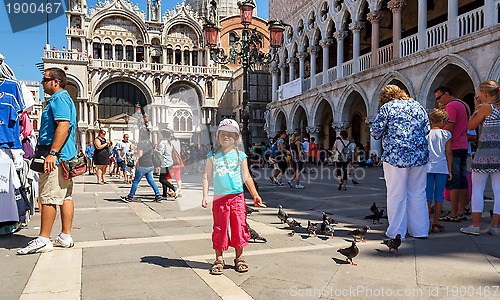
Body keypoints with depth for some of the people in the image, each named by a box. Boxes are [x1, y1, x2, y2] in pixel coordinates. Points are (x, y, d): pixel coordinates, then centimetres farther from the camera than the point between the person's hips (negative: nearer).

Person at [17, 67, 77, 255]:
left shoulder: (59, 98, -9)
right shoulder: (64, 98, 23)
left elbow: (63, 126, -22)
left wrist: (52, 153, -25)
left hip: (56, 156, -10)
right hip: (66, 155, 10)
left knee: (48, 197, -7)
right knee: (65, 196, 9)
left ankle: (43, 240, -2)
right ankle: (65, 237, 13)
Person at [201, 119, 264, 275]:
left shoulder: (240, 155, 5)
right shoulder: (212, 156, 4)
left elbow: (247, 177, 10)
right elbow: (207, 176, 5)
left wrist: (255, 195, 10)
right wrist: (205, 196, -3)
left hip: (237, 197, 0)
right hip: (219, 198, 0)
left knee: (239, 227, 4)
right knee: (219, 228, 6)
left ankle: (239, 258, 21)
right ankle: (219, 259, 19)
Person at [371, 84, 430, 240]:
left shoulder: (387, 108, -3)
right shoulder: (417, 106, 13)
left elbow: (375, 131, -5)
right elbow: (427, 129, 16)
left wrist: (386, 133, 16)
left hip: (396, 156, -5)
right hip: (420, 155, 5)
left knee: (396, 195, 2)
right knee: (418, 194, 12)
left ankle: (396, 232, 7)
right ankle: (420, 231, 19)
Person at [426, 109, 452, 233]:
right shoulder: (446, 134, 1)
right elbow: (449, 153, 3)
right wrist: (449, 170, 9)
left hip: (427, 167, 1)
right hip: (442, 168, -1)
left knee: (428, 195, 4)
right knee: (439, 196, 5)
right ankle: (435, 223, 8)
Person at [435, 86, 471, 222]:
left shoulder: (451, 106, -10)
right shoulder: (464, 105, 20)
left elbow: (448, 128, -18)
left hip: (453, 148, -9)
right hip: (464, 146, 10)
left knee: (453, 182, -8)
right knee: (462, 181, 9)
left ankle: (454, 214, -6)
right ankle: (461, 212, 13)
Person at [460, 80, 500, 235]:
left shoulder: (485, 107, -7)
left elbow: (471, 126, 0)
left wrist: (477, 108, 8)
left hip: (485, 151, -6)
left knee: (477, 189, 1)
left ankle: (475, 225, 2)